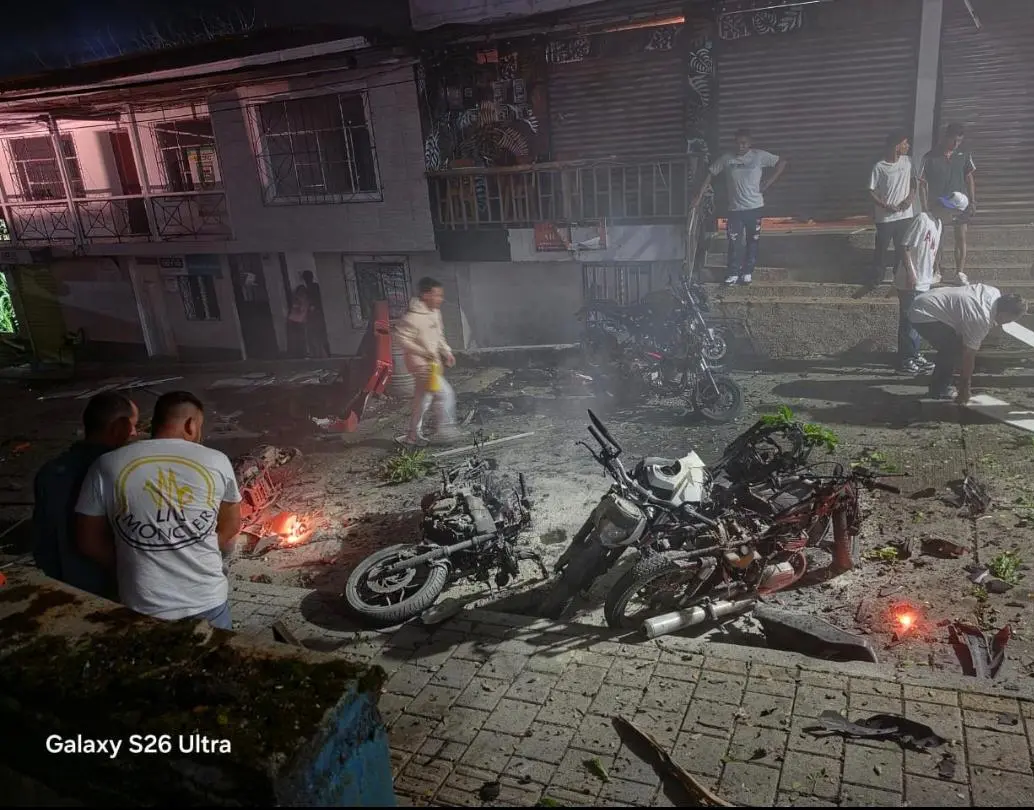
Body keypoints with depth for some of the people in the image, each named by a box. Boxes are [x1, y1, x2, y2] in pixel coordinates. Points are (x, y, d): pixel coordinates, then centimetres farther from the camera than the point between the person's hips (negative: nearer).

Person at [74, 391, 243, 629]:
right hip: (208, 603, 0)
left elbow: (88, 541, 2)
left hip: (145, 610, 1)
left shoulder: (107, 466, -6)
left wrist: (130, 562, 14)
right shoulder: (216, 461, -6)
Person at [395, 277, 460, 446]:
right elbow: (402, 338, -23)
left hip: (431, 363, 9)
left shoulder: (435, 312, 5)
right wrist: (424, 352, -26)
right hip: (421, 364, -9)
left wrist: (447, 352, 7)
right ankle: (444, 430, 4)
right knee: (445, 393, -9)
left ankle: (414, 435, 26)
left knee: (423, 400, 15)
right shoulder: (413, 317, -23)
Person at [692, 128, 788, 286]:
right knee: (734, 242, -5)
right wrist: (699, 196, -2)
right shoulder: (726, 159, 1)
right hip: (735, 208, 1)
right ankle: (733, 274, 1)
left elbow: (782, 163, 2)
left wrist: (768, 183, -6)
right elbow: (711, 174, 5)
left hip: (754, 207, 0)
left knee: (752, 241, 6)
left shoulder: (759, 156, -2)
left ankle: (748, 273, 14)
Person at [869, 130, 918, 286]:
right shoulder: (879, 167, -11)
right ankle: (878, 277, 19)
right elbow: (871, 191, -7)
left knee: (902, 247, 11)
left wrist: (911, 197, -5)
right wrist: (885, 206, -18)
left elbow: (913, 181, 13)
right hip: (885, 217, -4)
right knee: (881, 248, 5)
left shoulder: (908, 161, 3)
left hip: (905, 214, 4)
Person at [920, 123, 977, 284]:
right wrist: (925, 208, -10)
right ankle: (936, 272, 19)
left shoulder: (964, 156, -1)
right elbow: (922, 183, -6)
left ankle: (960, 272, 10)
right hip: (937, 205, -1)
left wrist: (972, 201, 2)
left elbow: (969, 178, 7)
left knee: (961, 238, 1)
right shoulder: (930, 157, -9)